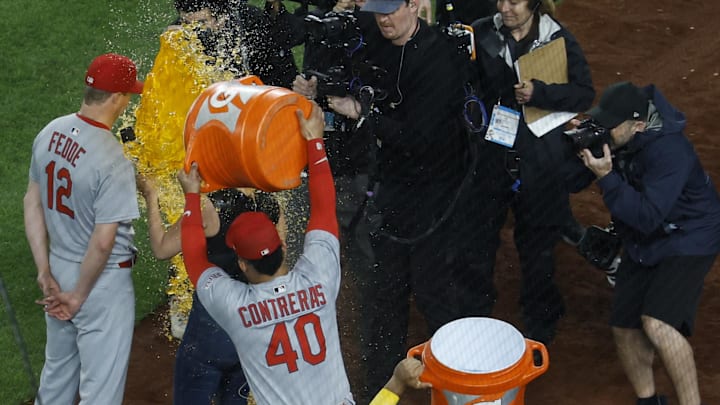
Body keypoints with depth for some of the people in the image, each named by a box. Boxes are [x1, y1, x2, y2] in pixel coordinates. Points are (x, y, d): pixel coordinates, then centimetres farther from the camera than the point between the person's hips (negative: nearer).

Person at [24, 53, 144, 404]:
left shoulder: (49, 133, -2)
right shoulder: (113, 160, -25)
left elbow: (32, 203, 5)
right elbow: (104, 241, -25)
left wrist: (45, 273, 7)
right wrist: (79, 296, -12)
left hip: (58, 270, 8)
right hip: (103, 281, -7)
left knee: (56, 372, 26)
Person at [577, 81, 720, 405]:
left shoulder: (668, 151, -30)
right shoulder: (613, 139, -8)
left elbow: (647, 216, -33)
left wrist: (606, 177, -36)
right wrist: (581, 151, -20)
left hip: (687, 242, -8)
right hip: (641, 244, 8)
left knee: (657, 324, -26)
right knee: (624, 327, 6)